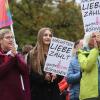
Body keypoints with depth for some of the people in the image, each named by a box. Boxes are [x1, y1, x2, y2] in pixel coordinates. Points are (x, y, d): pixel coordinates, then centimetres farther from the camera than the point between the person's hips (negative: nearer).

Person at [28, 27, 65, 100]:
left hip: (54, 92, 3)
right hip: (38, 93, -3)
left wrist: (56, 76, -12)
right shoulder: (32, 54, 2)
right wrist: (43, 77, -19)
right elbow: (29, 74, -5)